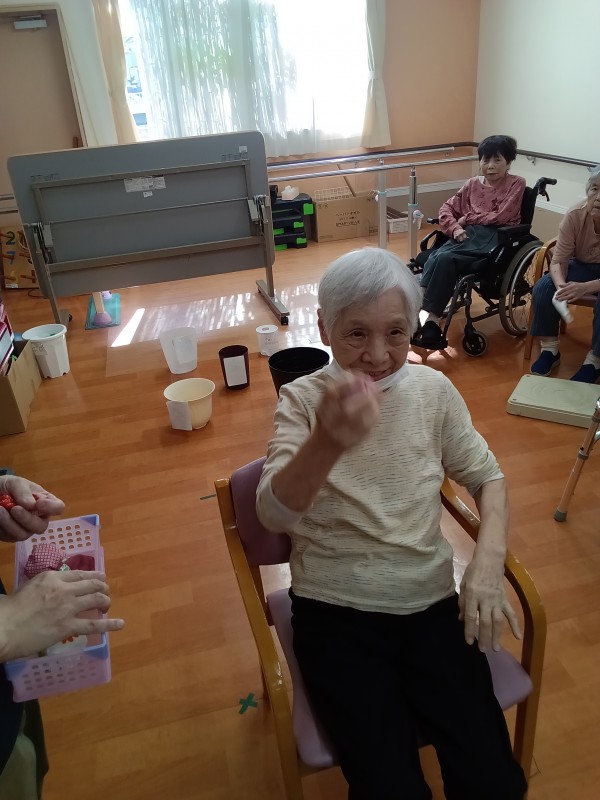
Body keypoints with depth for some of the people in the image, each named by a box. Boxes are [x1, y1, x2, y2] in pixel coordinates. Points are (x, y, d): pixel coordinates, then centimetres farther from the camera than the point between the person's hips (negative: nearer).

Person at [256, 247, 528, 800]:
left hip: (431, 600, 3)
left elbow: (487, 478, 8)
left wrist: (489, 561, -11)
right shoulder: (304, 399, -10)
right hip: (335, 611, -2)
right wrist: (326, 444, -43)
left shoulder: (433, 389, -3)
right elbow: (273, 515, -23)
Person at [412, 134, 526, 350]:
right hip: (467, 236, 5)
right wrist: (455, 228, -3)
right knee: (434, 259, -29)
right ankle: (428, 320, -38)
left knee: (445, 259, -32)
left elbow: (501, 217, -4)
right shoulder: (473, 184, 22)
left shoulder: (516, 183, 8)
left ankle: (427, 320, -33)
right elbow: (447, 208, 17)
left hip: (493, 239, -5)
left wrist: (468, 218, 0)